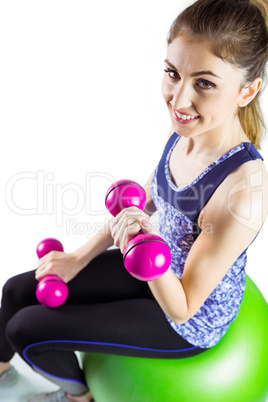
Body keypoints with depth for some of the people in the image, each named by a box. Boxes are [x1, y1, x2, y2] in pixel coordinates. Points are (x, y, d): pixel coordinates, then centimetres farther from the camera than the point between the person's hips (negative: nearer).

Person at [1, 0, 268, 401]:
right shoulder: (186, 128, -15)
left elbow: (182, 309, -26)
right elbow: (142, 203, 4)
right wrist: (79, 258, 5)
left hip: (190, 320, -6)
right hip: (158, 271, 7)